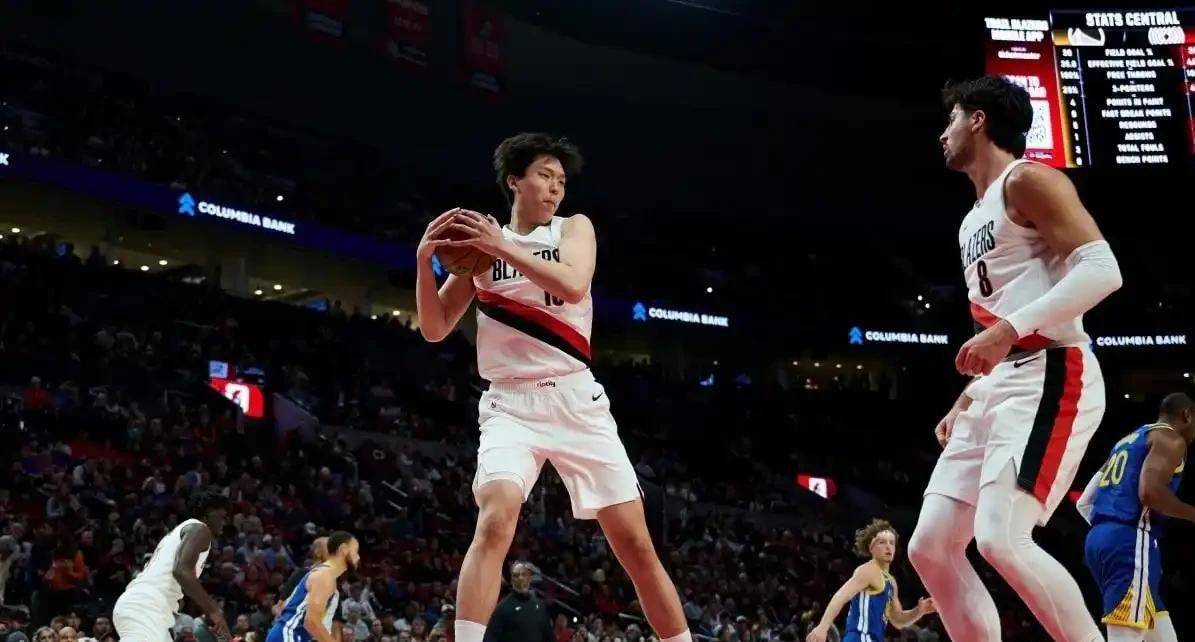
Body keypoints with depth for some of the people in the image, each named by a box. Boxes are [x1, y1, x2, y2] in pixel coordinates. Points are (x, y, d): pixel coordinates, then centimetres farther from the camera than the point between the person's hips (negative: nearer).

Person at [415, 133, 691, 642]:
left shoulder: (575, 228, 9)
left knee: (635, 542, 1)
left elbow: (573, 285, -14)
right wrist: (425, 260, -6)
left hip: (575, 400, 1)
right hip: (511, 404, -1)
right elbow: (434, 330, 8)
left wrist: (502, 247, -18)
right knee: (495, 520, -27)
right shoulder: (481, 241, 10)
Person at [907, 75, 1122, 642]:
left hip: (1048, 378, -10)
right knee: (931, 546, 2)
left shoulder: (1026, 180, -4)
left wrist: (1008, 330, -24)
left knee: (1001, 539, -25)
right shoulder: (975, 220, 24)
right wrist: (967, 398, 22)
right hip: (998, 387, 10)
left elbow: (1102, 270, -17)